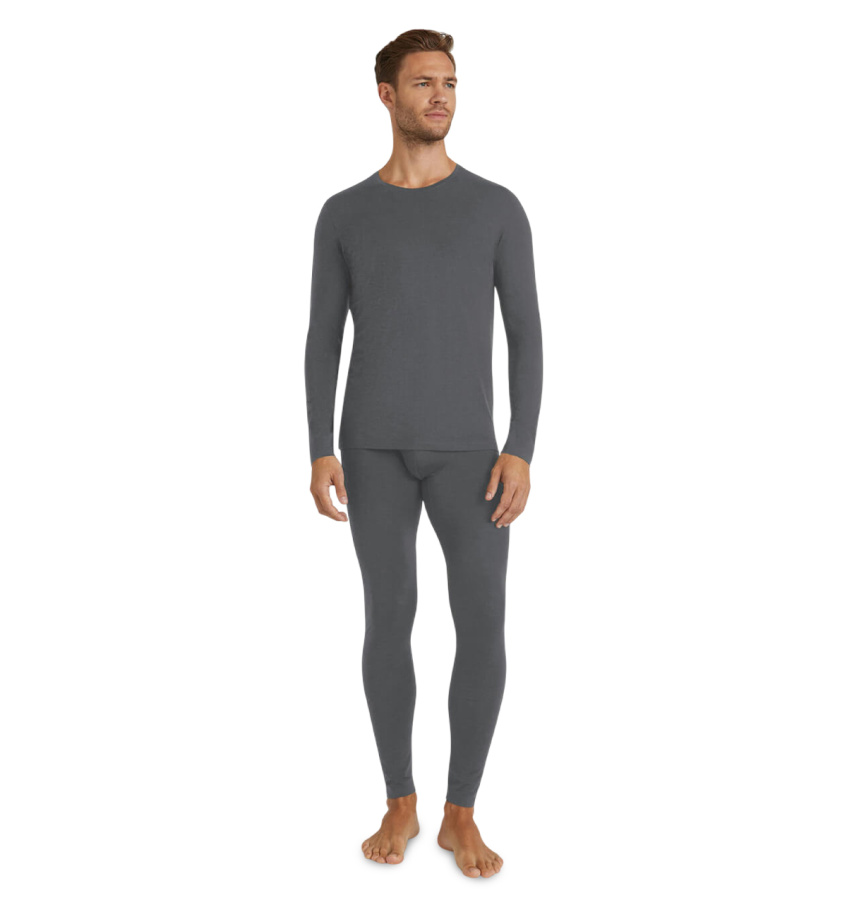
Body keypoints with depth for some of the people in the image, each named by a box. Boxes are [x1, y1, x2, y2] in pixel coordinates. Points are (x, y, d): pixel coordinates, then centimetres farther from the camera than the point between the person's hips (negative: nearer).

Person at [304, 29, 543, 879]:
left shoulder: (498, 208, 3)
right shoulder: (343, 215, 6)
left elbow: (525, 336, 1)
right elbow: (322, 341, 6)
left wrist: (522, 451, -8)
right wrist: (319, 452, -3)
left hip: (466, 448, 0)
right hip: (375, 446, 1)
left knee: (483, 625, -7)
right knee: (388, 619, 1)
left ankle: (460, 814, 11)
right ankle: (400, 803, 20)